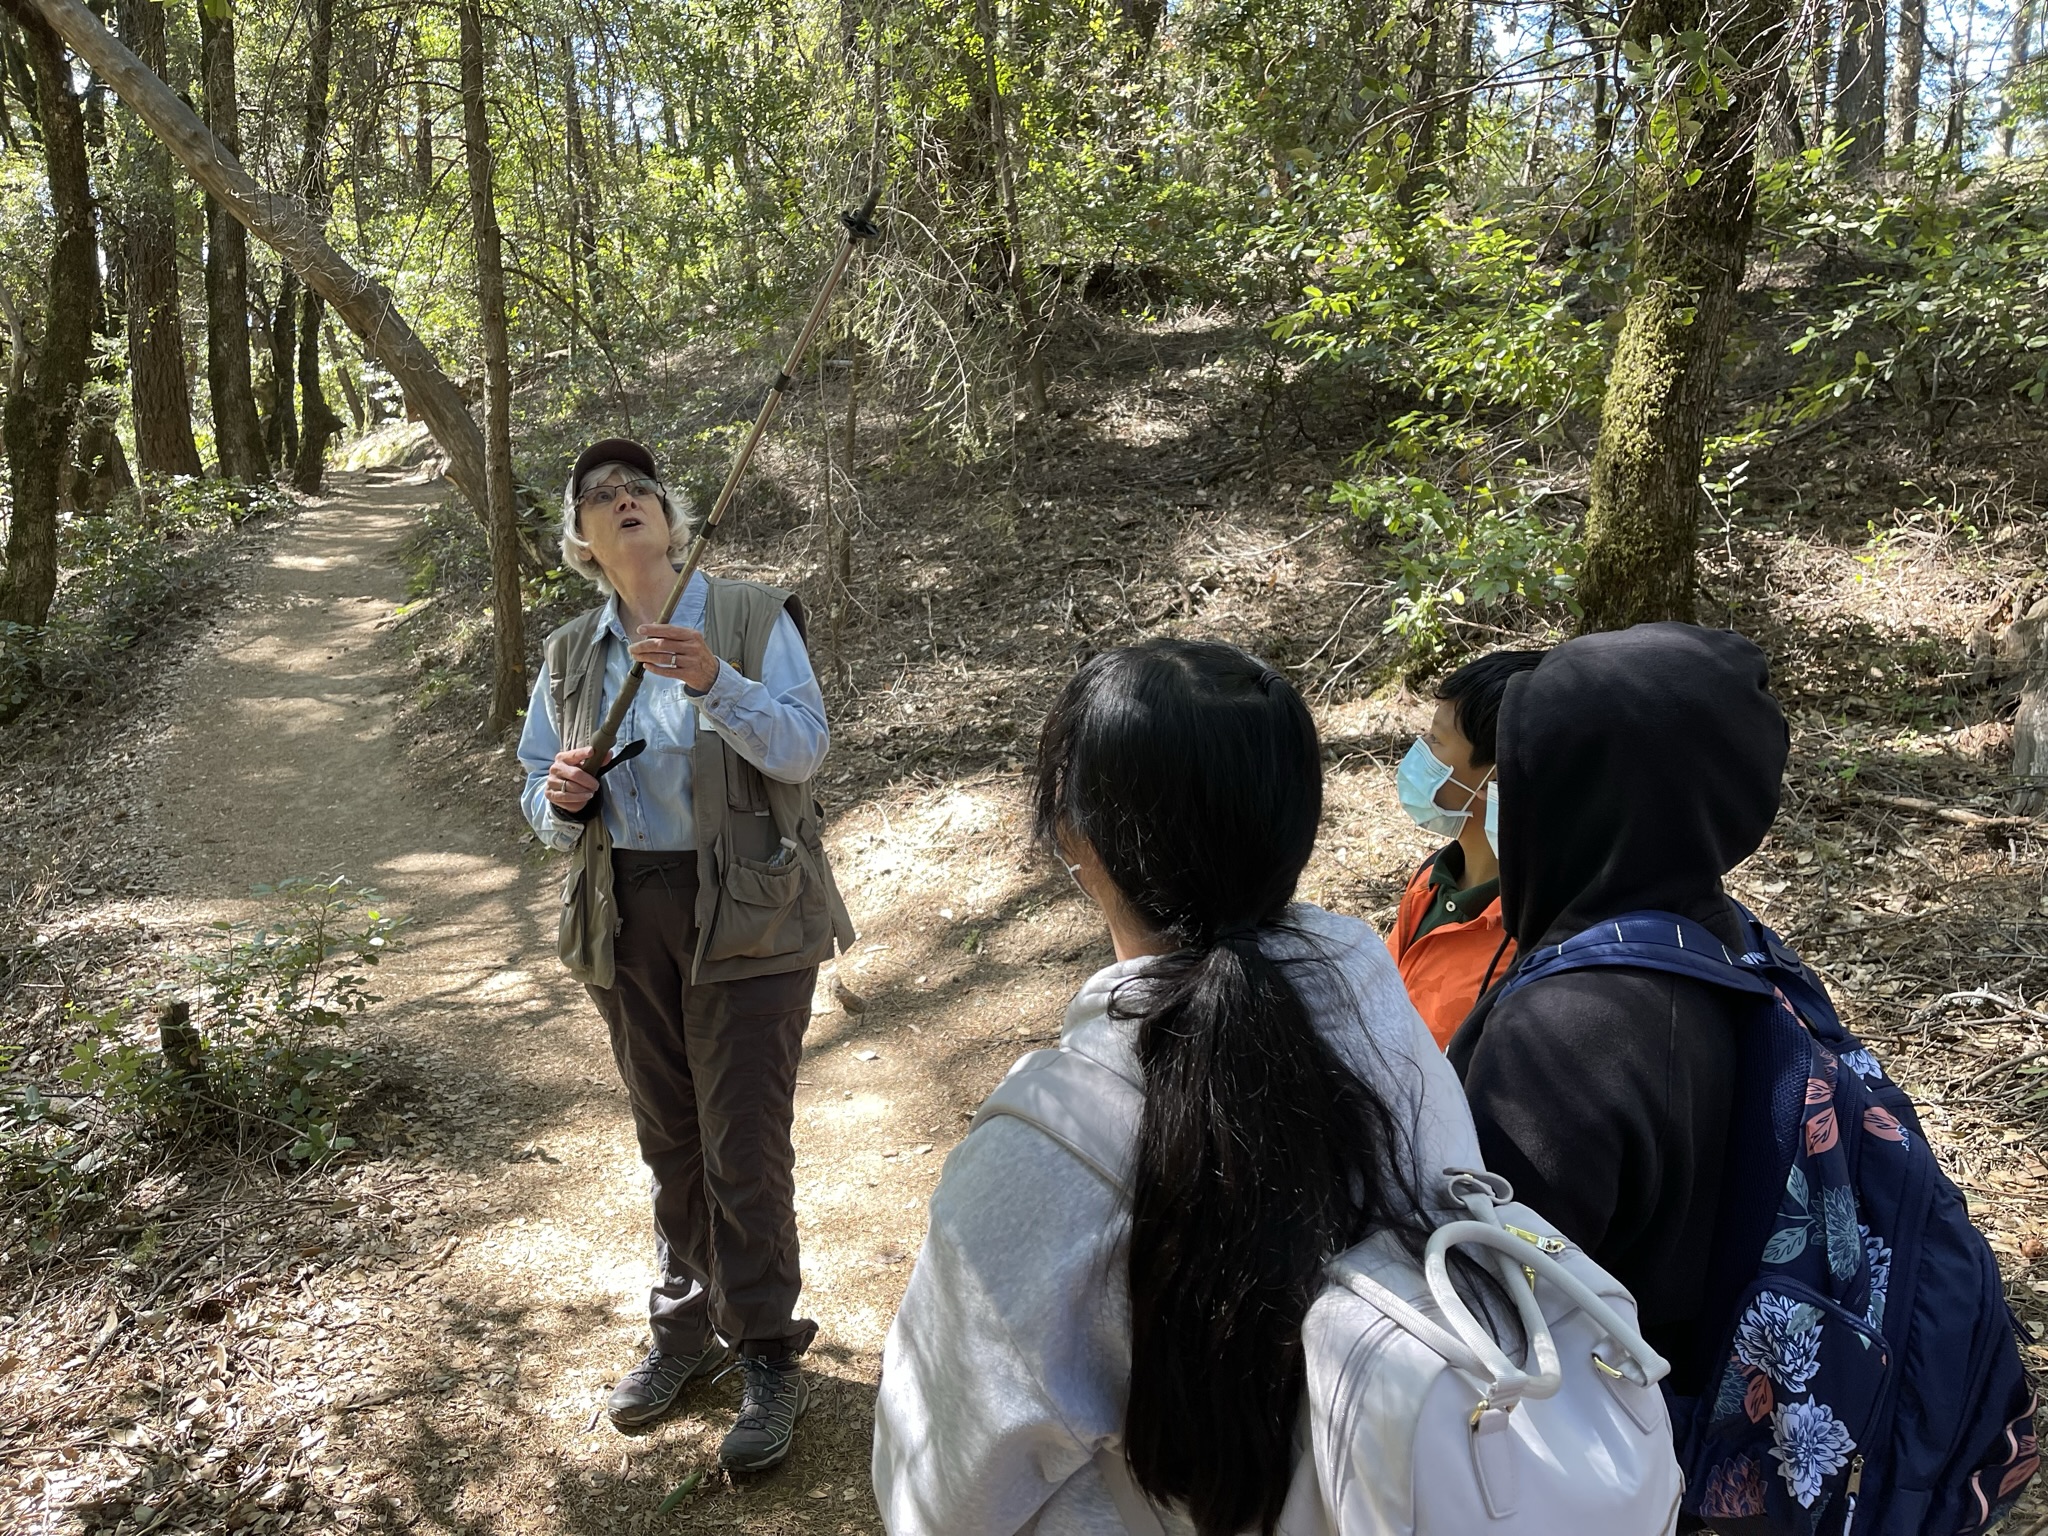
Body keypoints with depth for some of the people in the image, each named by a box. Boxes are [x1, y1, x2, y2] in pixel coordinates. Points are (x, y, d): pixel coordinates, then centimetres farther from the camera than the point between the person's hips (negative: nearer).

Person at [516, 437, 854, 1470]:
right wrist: (563, 802, -12)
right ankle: (684, 1328, 34)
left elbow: (802, 749, -15)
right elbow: (541, 803, 12)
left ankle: (768, 1356, 15)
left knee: (744, 1144, -1)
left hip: (745, 915, -4)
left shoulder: (754, 619, -5)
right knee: (668, 1138, 16)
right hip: (625, 921, 5)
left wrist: (716, 684, -31)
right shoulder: (570, 656, 8)